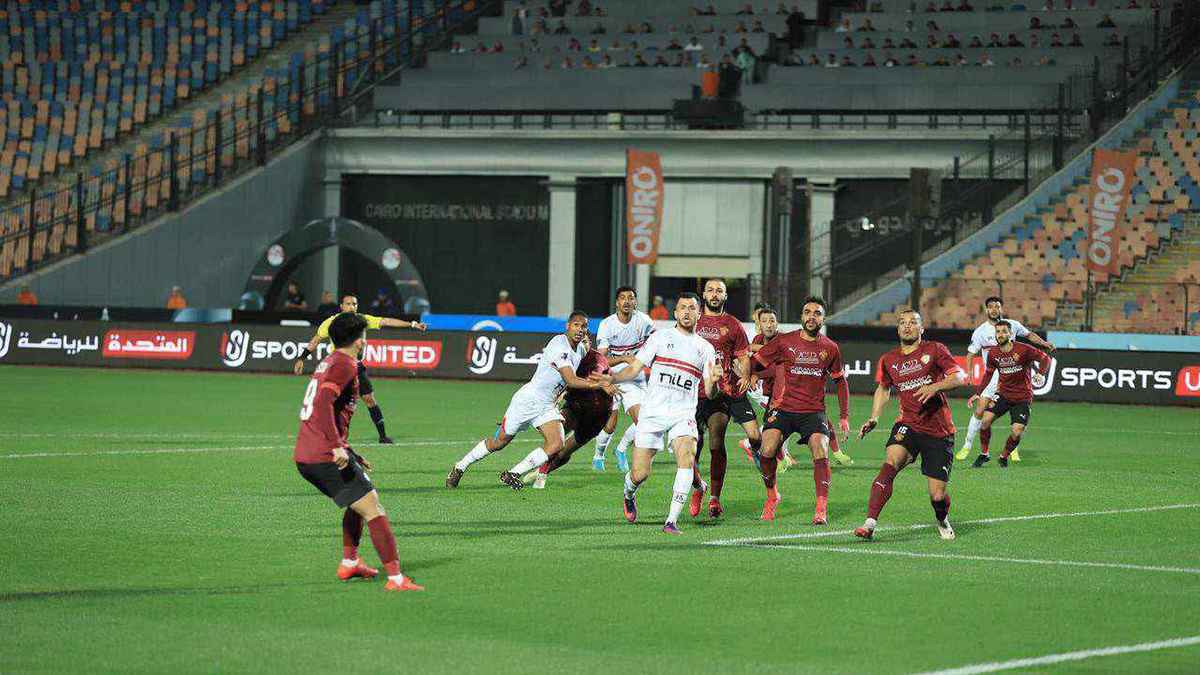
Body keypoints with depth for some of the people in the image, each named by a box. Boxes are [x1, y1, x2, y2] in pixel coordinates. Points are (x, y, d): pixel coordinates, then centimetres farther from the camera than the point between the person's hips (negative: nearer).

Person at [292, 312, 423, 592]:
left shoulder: (328, 362, 21)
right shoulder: (344, 365, -8)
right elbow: (323, 403, -24)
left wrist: (350, 454, 29)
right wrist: (338, 447, -28)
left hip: (303, 456, 9)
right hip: (326, 456, -9)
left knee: (358, 503, 28)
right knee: (372, 508, -9)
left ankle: (349, 563, 29)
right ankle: (395, 578, -17)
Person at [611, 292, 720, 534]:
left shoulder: (705, 348, 13)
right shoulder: (661, 337, 8)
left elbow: (709, 392, 10)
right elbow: (635, 368, 5)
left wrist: (713, 381, -13)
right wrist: (611, 377, -12)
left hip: (683, 414, 1)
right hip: (652, 412, -1)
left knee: (686, 457, -27)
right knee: (639, 474, -4)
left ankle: (672, 521, -25)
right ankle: (628, 496, 33)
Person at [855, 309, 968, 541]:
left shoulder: (934, 350, -1)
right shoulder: (889, 360, 9)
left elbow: (960, 377, -7)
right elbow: (883, 389, 26)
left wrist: (934, 387, -24)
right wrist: (873, 419, 13)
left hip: (939, 432, -2)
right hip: (907, 425, 2)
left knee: (937, 495, -3)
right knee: (891, 463, -29)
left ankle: (943, 521, 33)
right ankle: (870, 523, -35)